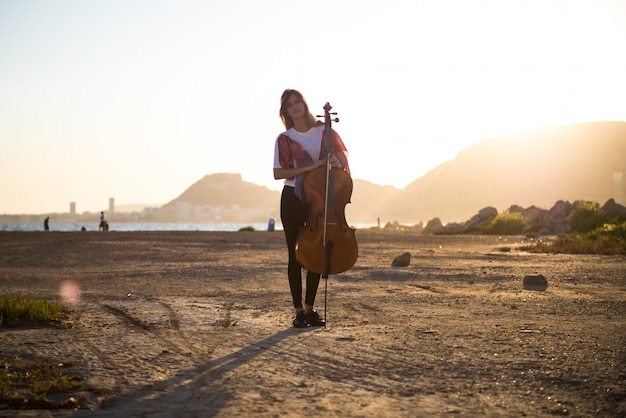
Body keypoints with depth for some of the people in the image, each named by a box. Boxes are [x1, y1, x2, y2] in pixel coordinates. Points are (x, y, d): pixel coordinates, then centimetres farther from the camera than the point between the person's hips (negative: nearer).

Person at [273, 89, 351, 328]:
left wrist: (338, 162, -16)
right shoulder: (284, 139, -2)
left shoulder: (325, 132, 2)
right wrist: (308, 168, -20)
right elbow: (278, 173, -9)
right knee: (295, 255, 1)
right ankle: (298, 311, 9)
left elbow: (342, 154, 8)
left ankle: (310, 308, 18)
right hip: (293, 200, -2)